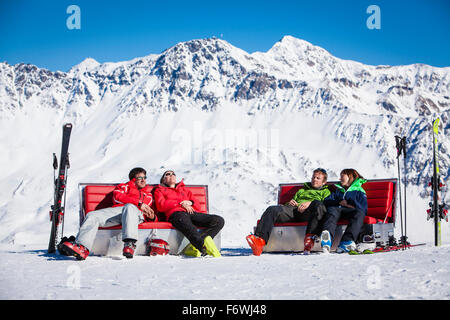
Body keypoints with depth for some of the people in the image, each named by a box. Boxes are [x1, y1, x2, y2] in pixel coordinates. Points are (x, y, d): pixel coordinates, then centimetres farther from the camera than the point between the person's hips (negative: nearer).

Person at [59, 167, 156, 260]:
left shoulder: (149, 194, 36)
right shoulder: (124, 187, 31)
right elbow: (118, 197, 7)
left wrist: (152, 217, 3)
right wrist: (139, 204, -4)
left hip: (137, 214, -2)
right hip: (117, 210, 2)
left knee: (129, 207, -40)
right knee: (92, 216, -23)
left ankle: (129, 244, -60)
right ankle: (82, 247, -45)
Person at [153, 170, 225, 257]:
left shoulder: (184, 189, 39)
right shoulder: (159, 190, 27)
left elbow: (197, 203, 26)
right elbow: (161, 205, 6)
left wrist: (190, 202, 2)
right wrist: (181, 203, -2)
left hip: (192, 213, 5)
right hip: (176, 213, -5)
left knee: (219, 220, -21)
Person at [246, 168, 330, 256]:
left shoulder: (325, 192, 29)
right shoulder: (301, 190, 44)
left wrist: (310, 203, -9)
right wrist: (290, 203, 12)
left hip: (308, 212, -4)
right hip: (293, 210, 4)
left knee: (318, 204, -39)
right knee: (272, 210, -25)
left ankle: (310, 238, -52)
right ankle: (260, 240, -48)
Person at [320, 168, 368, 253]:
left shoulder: (359, 191, 25)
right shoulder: (337, 190, 36)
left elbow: (364, 209, 9)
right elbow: (326, 201, 18)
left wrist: (351, 204, -6)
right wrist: (340, 202, 1)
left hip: (351, 211, -1)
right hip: (337, 209, 1)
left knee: (359, 213, -36)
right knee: (332, 210, -35)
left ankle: (346, 242, -56)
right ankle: (327, 241, -63)